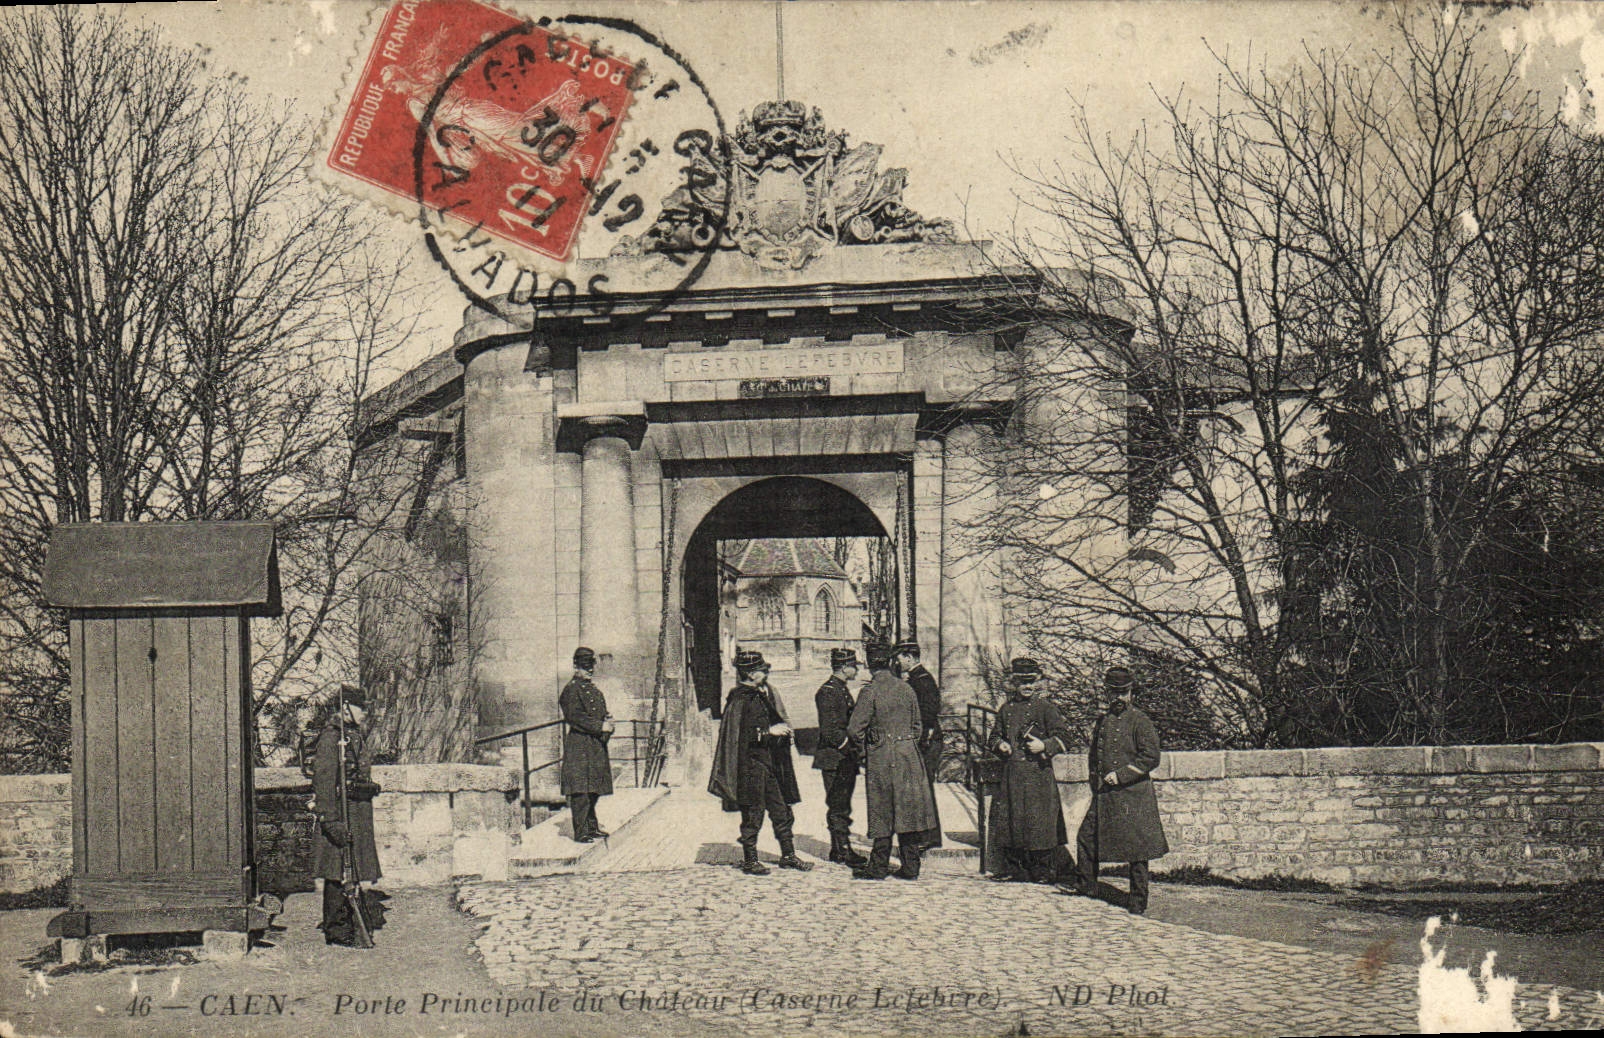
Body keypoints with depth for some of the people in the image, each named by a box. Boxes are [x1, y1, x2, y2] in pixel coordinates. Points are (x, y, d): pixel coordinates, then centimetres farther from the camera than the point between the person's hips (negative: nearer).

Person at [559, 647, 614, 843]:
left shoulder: (594, 690, 19)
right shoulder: (572, 689, -8)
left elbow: (602, 714, 23)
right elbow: (576, 717, -17)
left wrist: (608, 722, -1)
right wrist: (600, 726, -19)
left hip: (597, 745, 9)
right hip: (579, 746, -9)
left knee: (594, 789, 14)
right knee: (581, 790, -9)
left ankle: (591, 827, 24)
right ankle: (580, 832, -8)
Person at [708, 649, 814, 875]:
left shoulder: (762, 694, 13)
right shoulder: (740, 699, -14)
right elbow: (741, 734, -21)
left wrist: (781, 729, 8)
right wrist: (769, 731, -19)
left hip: (769, 763, 9)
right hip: (751, 763, -9)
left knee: (782, 810, 11)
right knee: (752, 814, -2)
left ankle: (788, 855, 19)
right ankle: (749, 861, 7)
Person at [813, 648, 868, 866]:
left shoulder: (842, 689, 16)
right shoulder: (827, 692, -14)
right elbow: (829, 731, -19)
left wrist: (855, 748, 14)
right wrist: (850, 746, -18)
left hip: (846, 758, 10)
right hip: (834, 759, -10)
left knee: (842, 805, 13)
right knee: (838, 806, -6)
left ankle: (838, 850, 19)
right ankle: (843, 851, -4)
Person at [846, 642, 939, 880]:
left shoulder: (870, 692, -11)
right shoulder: (906, 688, 4)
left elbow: (854, 730, -10)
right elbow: (918, 727, 13)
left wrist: (866, 736, 11)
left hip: (882, 757, -4)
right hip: (909, 755, 4)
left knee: (882, 813, 2)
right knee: (909, 810, 7)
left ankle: (878, 867, 7)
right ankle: (910, 866, 10)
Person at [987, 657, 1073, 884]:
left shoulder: (1044, 707, 1)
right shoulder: (1006, 709, 13)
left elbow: (1063, 736, -2)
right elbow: (995, 735, 24)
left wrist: (1044, 746, -17)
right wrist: (1000, 745, 2)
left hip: (1038, 772, -4)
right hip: (1012, 772, 4)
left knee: (1039, 820, -6)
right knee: (1008, 819, 4)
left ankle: (1043, 869, 3)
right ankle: (1012, 867, 13)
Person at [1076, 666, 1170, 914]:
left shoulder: (1140, 721, -6)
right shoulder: (1102, 721, 14)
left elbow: (1151, 758, -12)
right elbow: (1094, 754, 26)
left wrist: (1120, 775, -16)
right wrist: (1095, 778, 11)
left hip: (1133, 794, -7)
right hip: (1104, 795, 7)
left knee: (1137, 848, -1)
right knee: (1086, 838, 7)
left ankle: (1138, 902, 6)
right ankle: (1087, 886, 22)